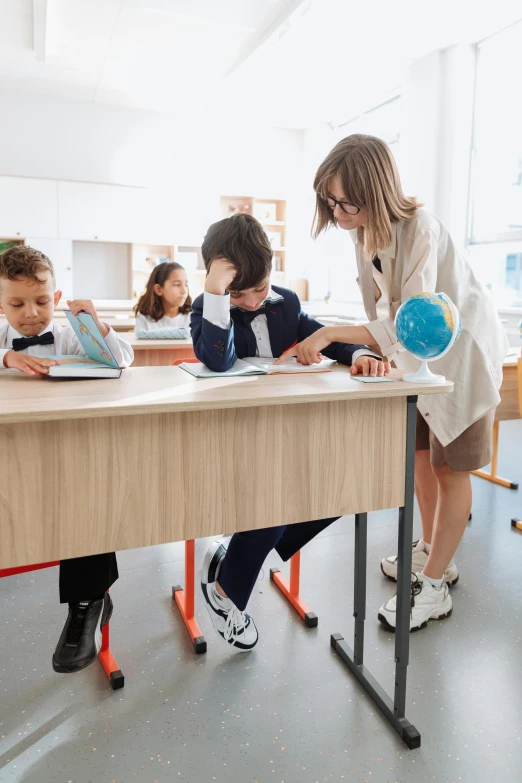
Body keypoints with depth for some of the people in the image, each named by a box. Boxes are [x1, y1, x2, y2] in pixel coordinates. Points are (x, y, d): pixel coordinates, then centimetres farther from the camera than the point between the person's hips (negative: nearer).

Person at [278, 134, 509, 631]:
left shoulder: (419, 229, -31)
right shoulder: (362, 227, -7)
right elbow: (383, 307, 0)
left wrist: (330, 334, -41)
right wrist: (374, 349, -10)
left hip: (463, 346, -8)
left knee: (450, 465, -2)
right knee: (417, 449, 15)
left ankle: (434, 588, 10)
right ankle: (433, 551, 34)